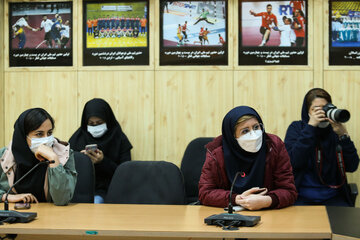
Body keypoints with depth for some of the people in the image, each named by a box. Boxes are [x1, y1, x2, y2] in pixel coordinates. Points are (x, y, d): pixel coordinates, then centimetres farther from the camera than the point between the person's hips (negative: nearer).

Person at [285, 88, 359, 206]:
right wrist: (310, 127, -16)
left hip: (333, 197, 2)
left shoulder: (335, 130, 5)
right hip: (302, 197, -2)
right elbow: (294, 162, -14)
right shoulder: (296, 128, 3)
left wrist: (343, 135, -17)